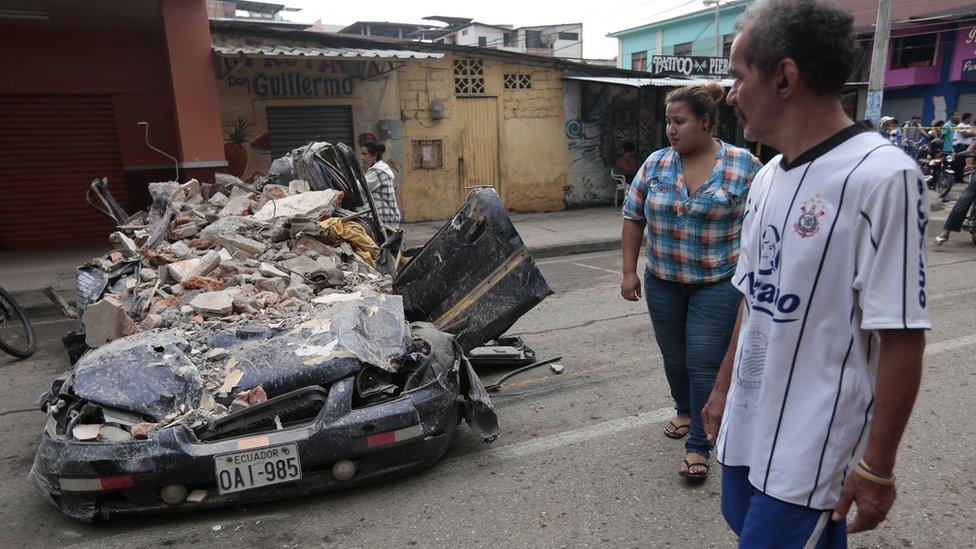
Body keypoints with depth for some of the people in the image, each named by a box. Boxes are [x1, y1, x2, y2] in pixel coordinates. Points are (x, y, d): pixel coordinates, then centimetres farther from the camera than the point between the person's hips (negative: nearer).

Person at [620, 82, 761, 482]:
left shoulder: (744, 167, -8)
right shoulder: (655, 164, 1)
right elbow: (633, 217, 5)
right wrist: (629, 271, 2)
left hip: (717, 284, -4)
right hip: (663, 282, 4)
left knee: (704, 364, -2)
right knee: (673, 356, 18)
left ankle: (698, 447, 11)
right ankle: (684, 411, 44)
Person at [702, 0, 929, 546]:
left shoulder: (883, 176, -19)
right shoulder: (767, 177, 5)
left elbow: (901, 337, -18)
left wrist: (877, 467, -15)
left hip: (811, 451, -7)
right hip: (747, 424, 7)